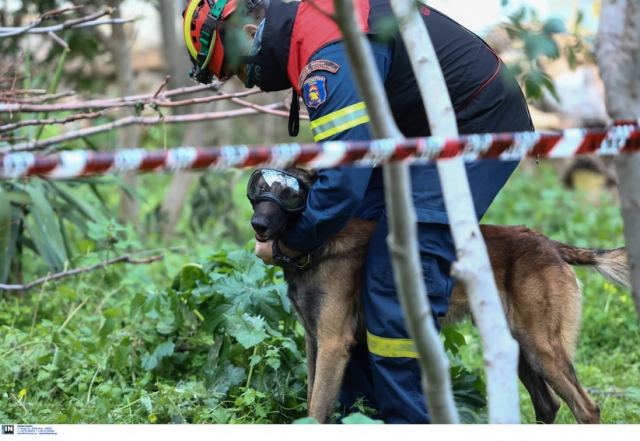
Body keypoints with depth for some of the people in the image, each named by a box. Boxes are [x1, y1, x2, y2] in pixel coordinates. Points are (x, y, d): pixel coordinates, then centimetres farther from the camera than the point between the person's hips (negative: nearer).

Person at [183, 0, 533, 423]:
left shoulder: (328, 53, -26)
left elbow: (343, 185, -27)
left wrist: (284, 245, -12)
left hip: (476, 124, -11)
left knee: (398, 285, -13)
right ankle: (351, 407, 15)